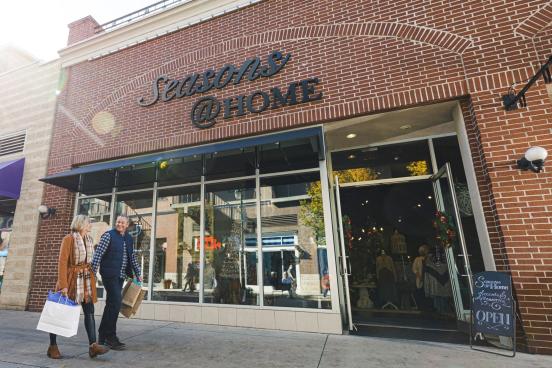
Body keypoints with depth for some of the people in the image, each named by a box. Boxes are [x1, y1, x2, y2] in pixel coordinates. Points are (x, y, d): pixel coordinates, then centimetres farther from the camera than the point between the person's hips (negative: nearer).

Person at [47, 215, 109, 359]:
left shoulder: (89, 240, 10)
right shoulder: (69, 239, -10)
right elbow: (62, 262, -15)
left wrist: (91, 277, 10)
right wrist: (63, 285, -20)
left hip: (86, 279, 6)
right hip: (71, 278, -6)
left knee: (89, 311, -1)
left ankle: (93, 345, -2)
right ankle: (52, 346, 26)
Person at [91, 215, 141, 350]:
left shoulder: (129, 239, 12)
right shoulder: (108, 235, -5)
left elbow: (132, 257, 18)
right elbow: (98, 254, -11)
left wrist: (138, 273, 16)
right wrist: (93, 271, -18)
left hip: (120, 276, 6)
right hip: (109, 274, -6)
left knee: (111, 304, 12)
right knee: (116, 302, -11)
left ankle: (103, 336, 23)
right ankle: (111, 336, 0)